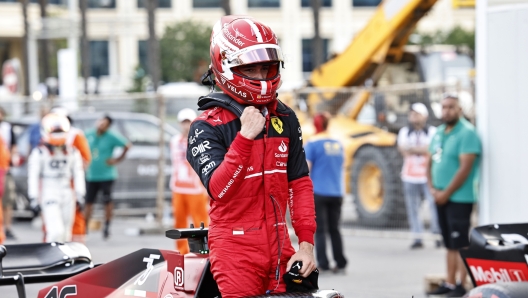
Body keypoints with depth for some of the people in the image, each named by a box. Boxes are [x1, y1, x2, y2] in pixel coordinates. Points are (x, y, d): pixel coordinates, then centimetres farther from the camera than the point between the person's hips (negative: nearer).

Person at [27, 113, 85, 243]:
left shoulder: (72, 153, 11)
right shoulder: (39, 153, -3)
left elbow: (78, 174, 14)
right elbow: (33, 176, -4)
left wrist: (80, 194, 8)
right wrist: (33, 198, -7)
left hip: (67, 197, 5)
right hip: (49, 196, -5)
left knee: (65, 234, 8)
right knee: (56, 231, -19)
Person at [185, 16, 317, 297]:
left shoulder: (285, 119, 9)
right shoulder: (208, 126, -7)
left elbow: (299, 183, 10)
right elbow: (218, 189, -19)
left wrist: (306, 243, 2)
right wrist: (245, 136, -26)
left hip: (279, 247, 5)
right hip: (235, 248, -5)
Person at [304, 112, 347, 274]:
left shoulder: (312, 144, -6)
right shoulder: (338, 144, 10)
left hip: (318, 193, -5)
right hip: (336, 193, 5)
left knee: (320, 230, -1)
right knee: (334, 229, 12)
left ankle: (323, 265, -6)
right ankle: (340, 264, 11)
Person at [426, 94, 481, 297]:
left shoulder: (467, 133, -12)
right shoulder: (439, 133, 13)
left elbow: (465, 168, -18)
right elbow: (430, 162, 17)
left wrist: (446, 193, -15)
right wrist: (432, 188, 1)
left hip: (459, 198, -8)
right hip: (441, 197, 8)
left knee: (460, 244, -7)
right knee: (449, 244, 11)